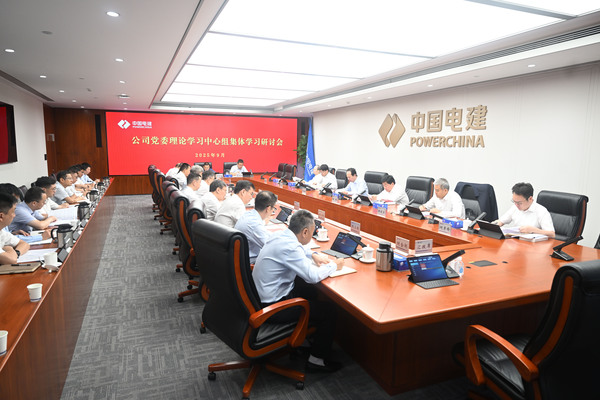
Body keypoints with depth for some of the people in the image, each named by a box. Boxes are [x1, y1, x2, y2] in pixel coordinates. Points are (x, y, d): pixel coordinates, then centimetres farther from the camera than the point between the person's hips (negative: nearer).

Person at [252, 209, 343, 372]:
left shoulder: (280, 235, 2)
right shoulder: (288, 247, -27)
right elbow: (313, 275, -28)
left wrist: (314, 255, 9)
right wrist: (334, 265, -11)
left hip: (261, 294, 10)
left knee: (310, 290, 25)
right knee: (328, 311, -1)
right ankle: (317, 360, 13)